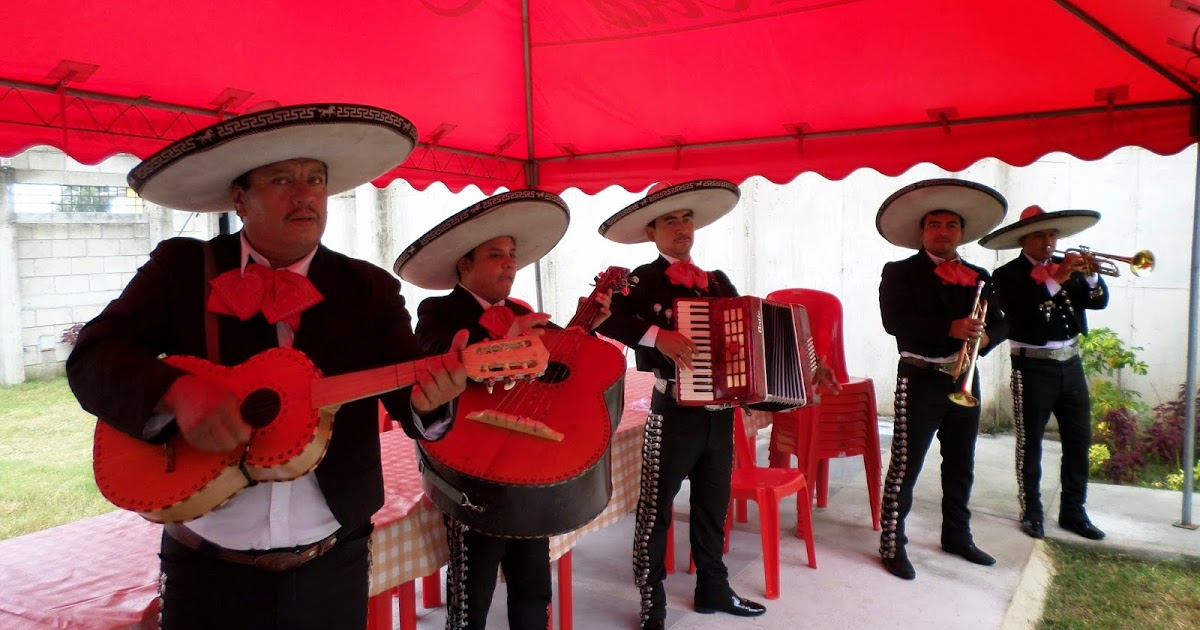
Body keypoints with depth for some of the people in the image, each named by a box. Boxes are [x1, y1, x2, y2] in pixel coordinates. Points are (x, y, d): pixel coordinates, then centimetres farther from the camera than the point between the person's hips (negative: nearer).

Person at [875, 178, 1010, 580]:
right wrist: (951, 328, -28)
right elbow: (895, 321, -19)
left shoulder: (978, 277, 12)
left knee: (961, 466, 16)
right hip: (921, 380, -6)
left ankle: (957, 535, 32)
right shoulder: (900, 272, -5)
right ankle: (892, 544, 5)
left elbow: (999, 323, 10)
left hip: (965, 380, 6)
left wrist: (984, 338, -13)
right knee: (905, 466, -3)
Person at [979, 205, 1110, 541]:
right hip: (1034, 368, -6)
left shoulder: (1068, 268, 12)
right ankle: (1031, 512, 13)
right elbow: (1020, 312, -22)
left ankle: (1073, 511, 21)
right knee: (1030, 443, 2)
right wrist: (1056, 279, -26)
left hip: (1070, 365, 6)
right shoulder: (1008, 275, -6)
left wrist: (1091, 276, -14)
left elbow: (1099, 300, 4)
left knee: (1079, 440, 9)